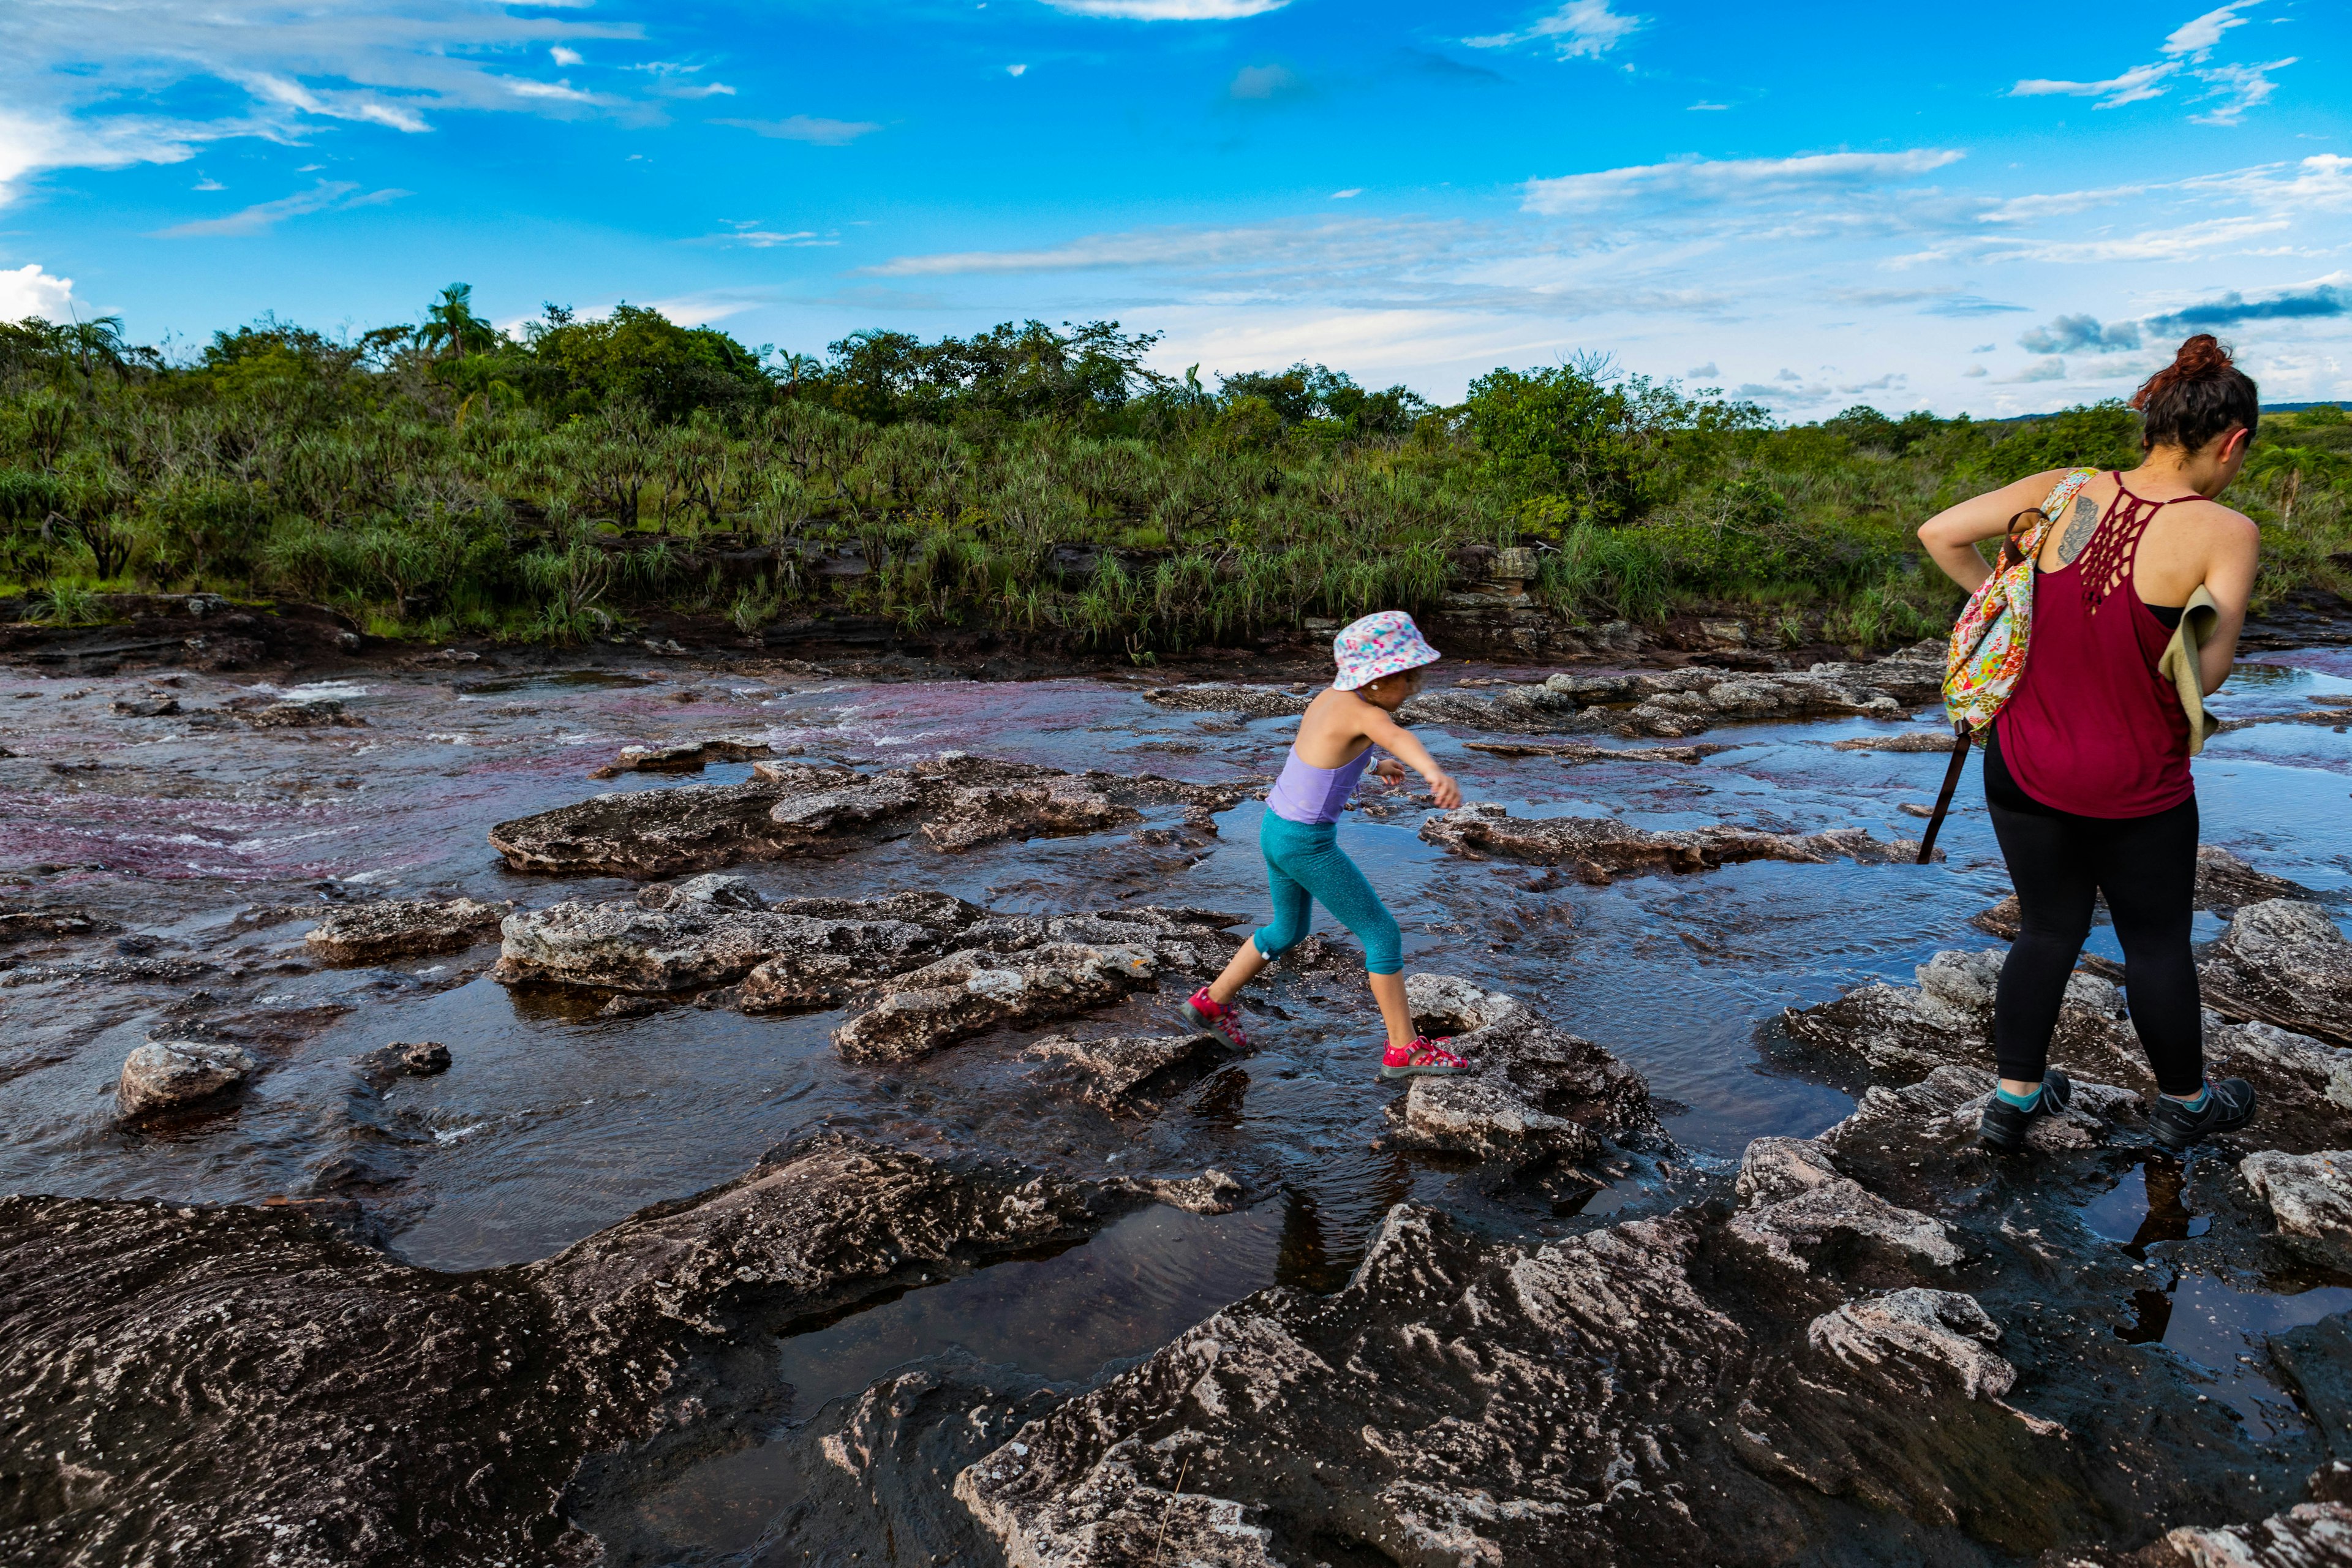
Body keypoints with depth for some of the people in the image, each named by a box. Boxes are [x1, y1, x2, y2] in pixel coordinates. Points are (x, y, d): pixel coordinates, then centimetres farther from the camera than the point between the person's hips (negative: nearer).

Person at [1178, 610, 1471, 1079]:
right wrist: (1437, 773, -67)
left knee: (1288, 931, 28)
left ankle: (1210, 1004, 38)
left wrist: (1374, 765, 32)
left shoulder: (1331, 695, 2)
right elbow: (1400, 738, -47)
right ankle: (1404, 1050, 11)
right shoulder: (1362, 712, -24)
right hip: (1307, 846, -9)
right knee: (1382, 933, 3)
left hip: (1277, 829, 9)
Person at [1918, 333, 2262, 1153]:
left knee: (2048, 930, 20)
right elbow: (2205, 673, -20)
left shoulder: (2063, 493, -7)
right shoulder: (2224, 533, -16)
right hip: (2137, 788, -3)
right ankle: (2183, 1103, 40)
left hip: (2024, 769, 3)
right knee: (2157, 945, 18)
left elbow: (1939, 533, -8)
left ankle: (2014, 1098, 28)